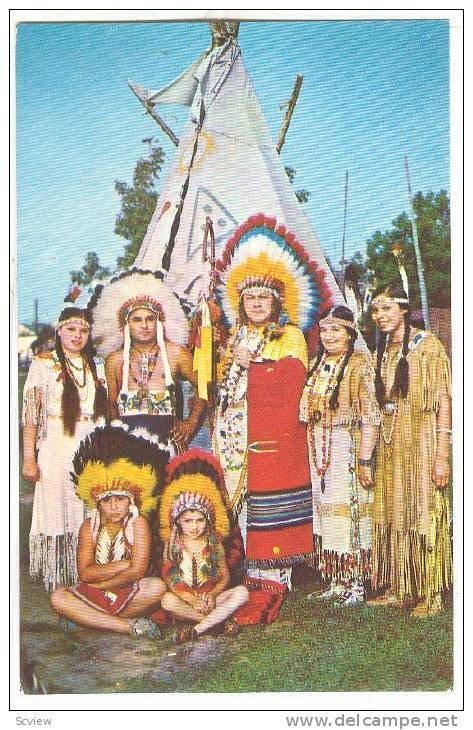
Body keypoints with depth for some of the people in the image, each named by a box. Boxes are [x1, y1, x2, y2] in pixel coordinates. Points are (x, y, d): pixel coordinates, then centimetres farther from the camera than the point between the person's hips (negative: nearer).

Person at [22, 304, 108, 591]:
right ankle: (58, 579, 8)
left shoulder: (98, 365, 13)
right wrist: (29, 458, -9)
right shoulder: (43, 364, 2)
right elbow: (30, 415, -3)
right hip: (56, 453, -3)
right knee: (58, 513, -2)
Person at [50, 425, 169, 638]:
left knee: (157, 587, -30)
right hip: (92, 595, 2)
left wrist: (100, 584, -13)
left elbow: (138, 570, -16)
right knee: (58, 598, -25)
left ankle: (89, 618, -17)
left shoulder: (138, 523, -8)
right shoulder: (89, 527, -3)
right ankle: (130, 626, -27)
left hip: (129, 593, -2)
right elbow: (84, 573, -12)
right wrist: (123, 565, -17)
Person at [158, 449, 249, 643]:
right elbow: (169, 580, -4)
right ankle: (220, 620, -29)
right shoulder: (172, 546, 1)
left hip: (210, 598, 2)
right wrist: (191, 599, -17)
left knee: (241, 592, -24)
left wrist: (212, 595, -17)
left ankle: (196, 629, -32)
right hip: (184, 598, -1)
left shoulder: (214, 544, 4)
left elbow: (225, 577, 2)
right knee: (167, 601, -33)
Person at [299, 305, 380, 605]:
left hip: (349, 446, -6)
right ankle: (336, 582, 17)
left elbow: (370, 417, -13)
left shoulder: (360, 364, -8)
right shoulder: (316, 365, 11)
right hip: (319, 450, 6)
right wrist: (312, 453, 8)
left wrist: (365, 459, -18)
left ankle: (356, 584, 7)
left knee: (350, 512, -3)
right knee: (325, 511, 8)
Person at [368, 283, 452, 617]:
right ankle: (398, 589, 17)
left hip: (421, 439, -6)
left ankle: (430, 594, 6)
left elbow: (443, 402, -11)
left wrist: (442, 455, -17)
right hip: (389, 442, 6)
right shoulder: (382, 351, 13)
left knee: (423, 514, -3)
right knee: (392, 515, 8)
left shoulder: (428, 345, -7)